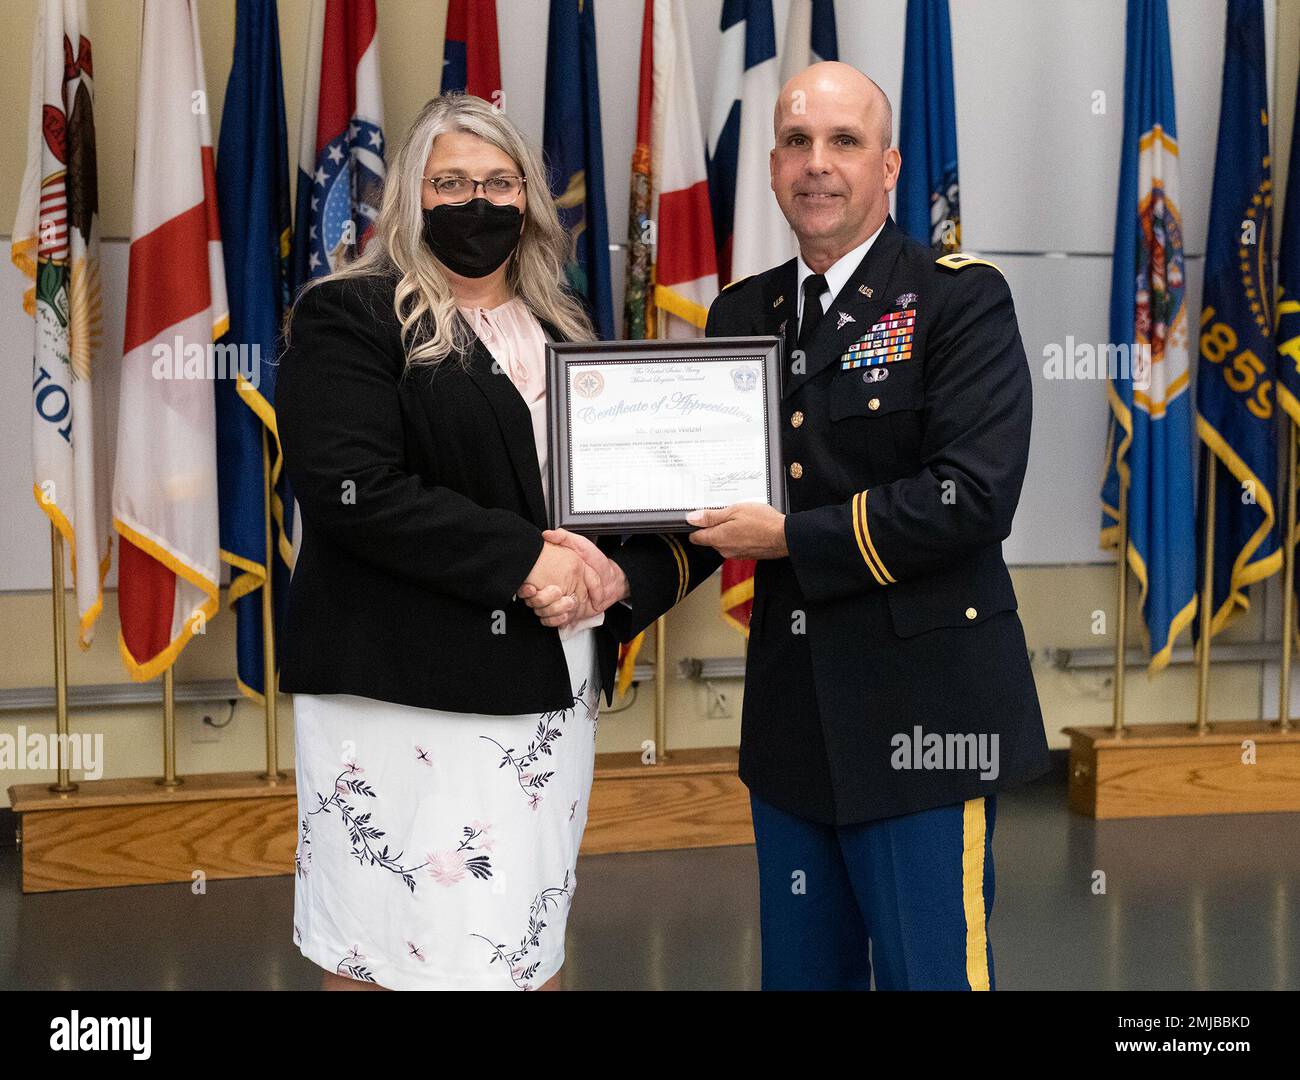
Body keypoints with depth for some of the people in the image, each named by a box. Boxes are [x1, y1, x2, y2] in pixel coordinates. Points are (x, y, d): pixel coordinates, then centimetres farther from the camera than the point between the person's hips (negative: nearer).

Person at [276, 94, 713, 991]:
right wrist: (523, 563, -17)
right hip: (406, 692, -5)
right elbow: (351, 490, -15)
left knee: (531, 950, 7)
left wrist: (620, 571, -4)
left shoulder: (565, 333, 18)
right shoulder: (350, 318, -1)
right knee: (390, 952, -2)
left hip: (555, 693, 6)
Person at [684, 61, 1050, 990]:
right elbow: (715, 480, 15)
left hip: (921, 714, -5)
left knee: (931, 971, 3)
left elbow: (974, 494, -18)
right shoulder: (743, 315, 11)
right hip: (792, 720, 6)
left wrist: (790, 539, -16)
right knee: (800, 970, 17)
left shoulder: (961, 301, -7)